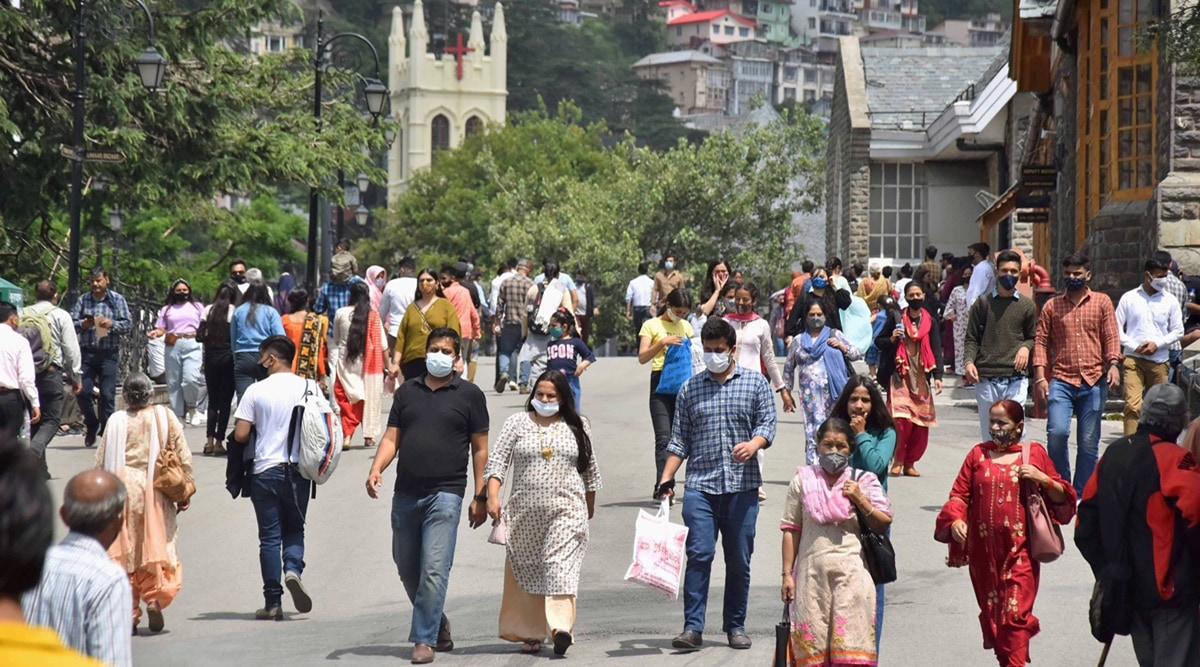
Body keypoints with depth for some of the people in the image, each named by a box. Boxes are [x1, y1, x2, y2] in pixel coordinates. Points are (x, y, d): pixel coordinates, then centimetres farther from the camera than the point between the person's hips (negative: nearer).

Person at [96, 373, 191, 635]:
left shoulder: (115, 422, -1)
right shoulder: (165, 416, 0)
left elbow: (101, 462, 2)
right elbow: (183, 457, 1)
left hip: (122, 492, 0)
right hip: (155, 493, 0)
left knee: (123, 552, 7)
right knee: (158, 545, 8)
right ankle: (154, 597, -14)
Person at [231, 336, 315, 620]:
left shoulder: (256, 391, -8)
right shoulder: (308, 388, -1)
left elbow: (240, 435, -9)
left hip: (265, 470, -2)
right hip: (298, 469, 2)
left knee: (270, 536, 5)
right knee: (295, 528, 17)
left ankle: (273, 602, 4)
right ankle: (293, 569, -11)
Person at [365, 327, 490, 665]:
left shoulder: (469, 395, 4)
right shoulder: (407, 391, 13)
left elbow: (479, 448, 4)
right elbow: (391, 437, 11)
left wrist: (480, 497, 0)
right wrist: (376, 469, -7)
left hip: (445, 494, -5)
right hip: (405, 494, 5)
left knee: (433, 570, -12)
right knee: (407, 568, 11)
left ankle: (424, 639, -8)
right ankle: (438, 625, 29)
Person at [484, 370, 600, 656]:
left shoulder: (577, 427, 8)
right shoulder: (517, 423, 6)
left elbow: (589, 469, 16)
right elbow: (497, 461, 1)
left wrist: (590, 505, 21)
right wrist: (492, 497, -11)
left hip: (566, 510, -2)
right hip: (524, 512, 2)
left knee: (560, 566, -15)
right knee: (524, 570, 6)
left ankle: (560, 626, -25)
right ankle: (529, 632, 16)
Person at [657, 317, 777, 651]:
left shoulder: (755, 383, 8)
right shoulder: (690, 388, 12)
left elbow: (767, 423, 1)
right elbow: (679, 439, 13)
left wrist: (753, 444, -20)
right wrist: (666, 479, 3)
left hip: (742, 486, 0)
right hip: (700, 485, 0)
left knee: (739, 560, 4)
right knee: (699, 554, -10)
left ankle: (735, 626, 14)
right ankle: (693, 627, -9)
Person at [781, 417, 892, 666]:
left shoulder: (863, 480, 7)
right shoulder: (803, 479, 8)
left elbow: (884, 524, 5)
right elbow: (791, 529, 7)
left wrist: (861, 501, -9)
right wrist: (787, 573, 4)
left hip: (852, 572, -1)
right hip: (812, 569, 1)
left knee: (851, 640, -7)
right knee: (812, 640, 1)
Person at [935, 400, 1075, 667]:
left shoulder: (1035, 453, 4)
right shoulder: (978, 454, 8)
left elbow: (1062, 497, 8)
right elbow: (959, 494, 7)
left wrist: (1043, 478, -10)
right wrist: (956, 520, -11)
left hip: (1020, 549, -3)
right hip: (984, 551, 3)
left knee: (1015, 614, -11)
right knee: (991, 612, 12)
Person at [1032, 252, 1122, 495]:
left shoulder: (1102, 302, 10)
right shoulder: (1051, 306, 12)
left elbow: (1111, 337, 5)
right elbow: (1041, 341, 9)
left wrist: (1113, 364, -12)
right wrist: (1040, 376, -2)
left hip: (1094, 381, 0)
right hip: (1061, 380, 0)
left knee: (1089, 442, 2)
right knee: (1057, 432, -18)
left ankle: (1081, 496, 12)